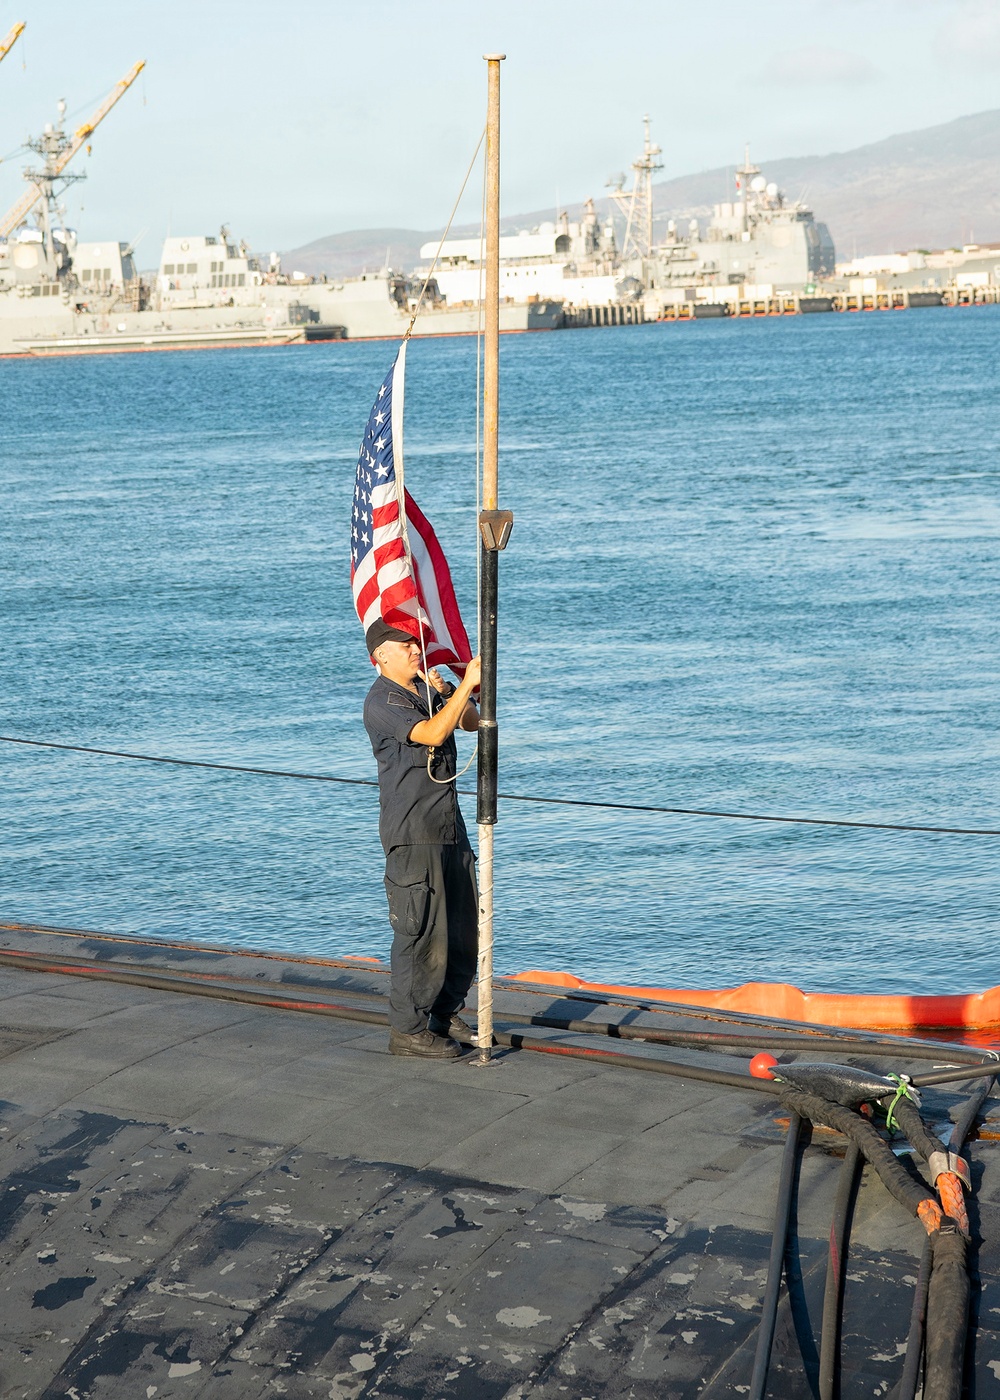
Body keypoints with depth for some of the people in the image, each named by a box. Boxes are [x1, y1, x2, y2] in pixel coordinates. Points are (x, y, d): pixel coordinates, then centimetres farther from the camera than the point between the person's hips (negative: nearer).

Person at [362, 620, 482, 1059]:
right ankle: (408, 1030, 3)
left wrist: (445, 691, -5)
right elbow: (433, 734, -25)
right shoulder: (382, 701, -13)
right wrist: (465, 684, -25)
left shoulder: (428, 689, 13)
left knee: (464, 930, 15)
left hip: (450, 829, 9)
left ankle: (443, 1013, 30)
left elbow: (471, 723, 11)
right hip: (412, 836, -9)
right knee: (421, 932, -7)